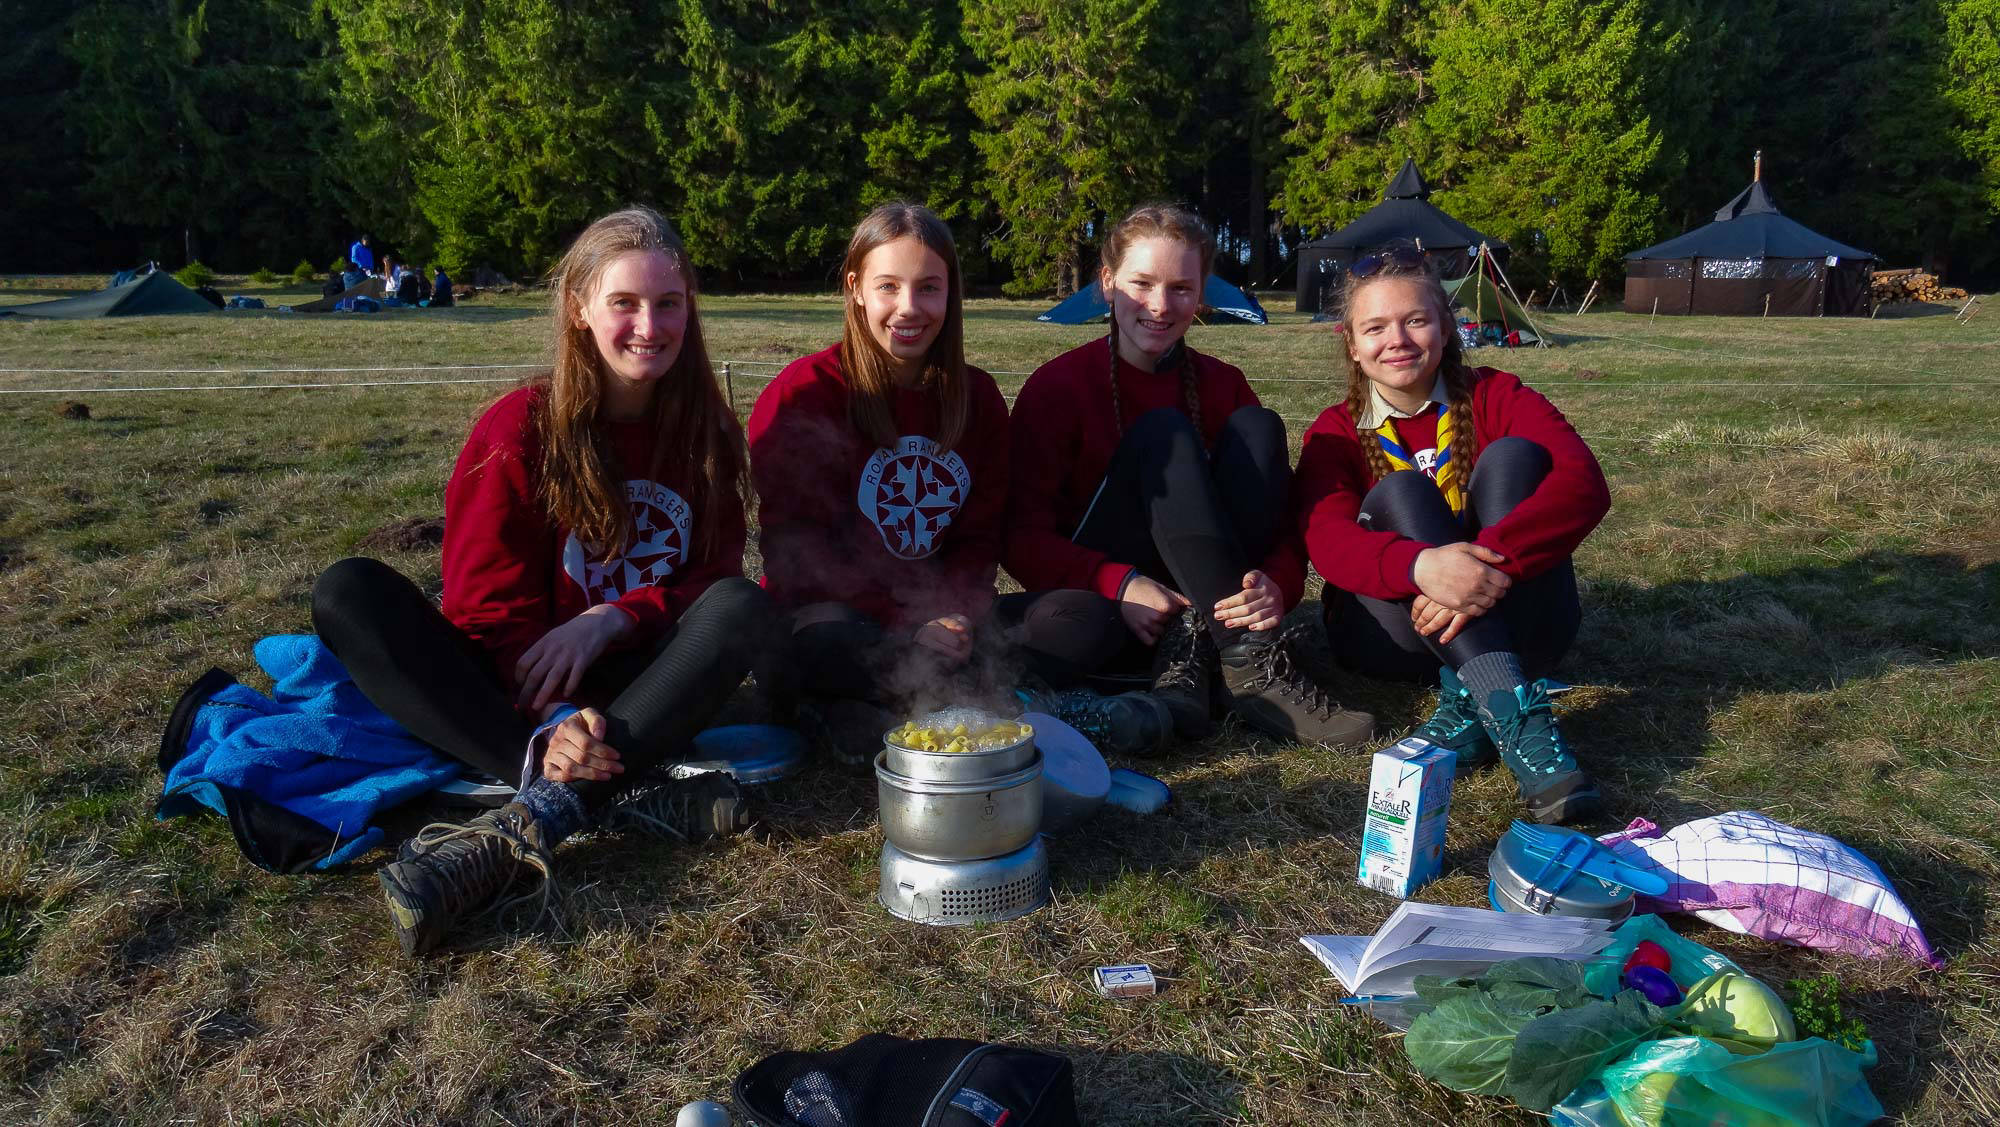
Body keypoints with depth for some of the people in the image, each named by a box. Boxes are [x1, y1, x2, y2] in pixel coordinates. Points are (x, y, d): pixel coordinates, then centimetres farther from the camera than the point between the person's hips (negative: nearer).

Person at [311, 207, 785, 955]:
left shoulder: (708, 431, 2)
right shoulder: (519, 430, -6)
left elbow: (717, 577, 0)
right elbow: (490, 612, -10)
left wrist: (611, 619, -20)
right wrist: (550, 723, -29)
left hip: (641, 697, 1)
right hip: (521, 697, 0)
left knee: (744, 609, -28)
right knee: (347, 593, -24)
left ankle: (529, 824, -39)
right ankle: (624, 801, -38)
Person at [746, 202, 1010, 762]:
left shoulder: (978, 396, 6)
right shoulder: (801, 395, -8)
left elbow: (980, 535, 5)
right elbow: (798, 551, -11)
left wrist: (956, 618, -17)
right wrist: (909, 625, -20)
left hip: (940, 620, 5)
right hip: (828, 616, -4)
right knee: (826, 649, -39)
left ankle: (857, 714, -19)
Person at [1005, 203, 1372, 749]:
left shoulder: (1223, 385, 4)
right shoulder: (1058, 386, -6)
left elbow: (1285, 524, 0)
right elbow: (1023, 536, -10)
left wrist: (1276, 587, -24)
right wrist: (1120, 583, -26)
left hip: (1202, 601, 3)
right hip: (1102, 599, -3)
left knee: (1258, 428, -16)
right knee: (1163, 433, -24)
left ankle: (1192, 650, -25)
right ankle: (1254, 664, -32)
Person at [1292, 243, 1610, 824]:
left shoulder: (1494, 397, 0)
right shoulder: (1336, 432, 1)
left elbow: (1584, 485, -20)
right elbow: (1326, 538, -21)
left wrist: (1491, 561, -38)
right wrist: (1421, 566, -42)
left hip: (1509, 619, 0)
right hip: (1391, 632, 0)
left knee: (1514, 455, -20)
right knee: (1399, 492, -25)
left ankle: (1469, 704, -33)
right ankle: (1514, 711, -43)